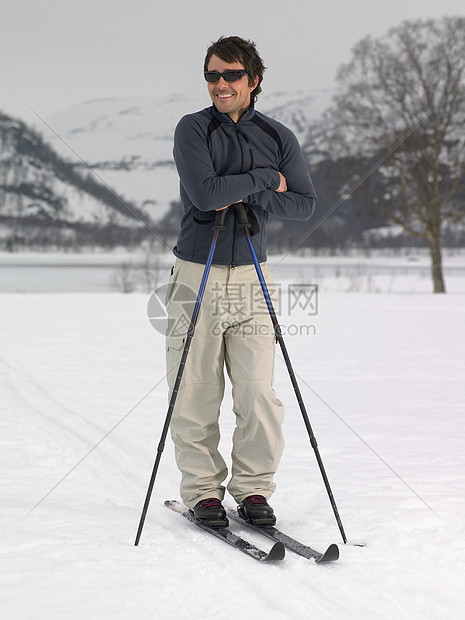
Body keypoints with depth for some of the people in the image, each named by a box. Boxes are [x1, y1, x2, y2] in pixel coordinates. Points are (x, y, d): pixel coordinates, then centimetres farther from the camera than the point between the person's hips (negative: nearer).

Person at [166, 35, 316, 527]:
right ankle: (202, 489, 16)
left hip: (251, 276, 2)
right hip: (196, 275, -1)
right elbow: (204, 193, -16)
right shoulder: (193, 129, -1)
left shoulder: (277, 137, 8)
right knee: (195, 394, 1)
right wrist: (266, 180, -8)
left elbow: (304, 203, 0)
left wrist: (248, 199, -13)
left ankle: (253, 487, 13)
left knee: (258, 392, -3)